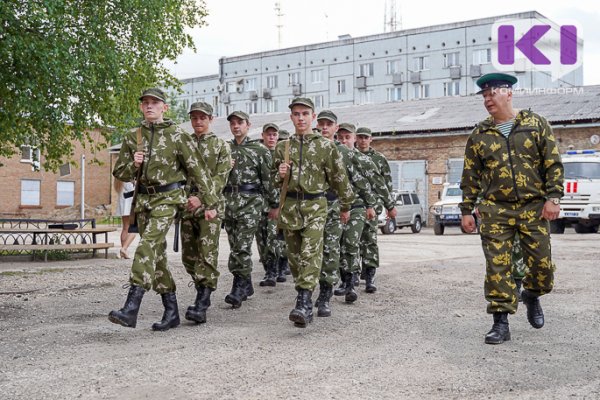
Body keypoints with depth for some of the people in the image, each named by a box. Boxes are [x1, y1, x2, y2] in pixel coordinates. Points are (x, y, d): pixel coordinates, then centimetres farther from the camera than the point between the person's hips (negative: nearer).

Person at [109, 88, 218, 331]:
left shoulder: (177, 136, -3)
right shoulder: (133, 138, 10)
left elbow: (198, 170, -2)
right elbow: (119, 173, 13)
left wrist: (210, 203, -3)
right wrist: (133, 165, -10)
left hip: (167, 198, -5)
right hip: (143, 199, 6)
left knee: (148, 245, -22)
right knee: (157, 255, 7)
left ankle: (131, 309, -27)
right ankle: (171, 311, 16)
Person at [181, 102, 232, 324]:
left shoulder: (220, 145, 4)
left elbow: (220, 177, -7)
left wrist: (201, 198, -20)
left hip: (210, 205, -4)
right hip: (187, 205, 5)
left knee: (208, 255, -10)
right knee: (189, 255, 7)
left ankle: (201, 306, -13)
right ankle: (203, 294, 24)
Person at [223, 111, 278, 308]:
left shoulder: (260, 149, 1)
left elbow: (269, 178, 1)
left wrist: (274, 204, 0)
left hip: (251, 201, -5)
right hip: (229, 201, 5)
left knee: (242, 246, -12)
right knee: (235, 246, 9)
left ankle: (239, 289, -9)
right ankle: (246, 286, 21)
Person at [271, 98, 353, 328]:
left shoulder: (325, 146, 1)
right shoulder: (282, 147, 10)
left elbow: (339, 178, 7)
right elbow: (274, 180, 19)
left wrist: (345, 207, 12)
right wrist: (280, 175, -4)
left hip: (315, 206, -4)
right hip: (289, 207, 4)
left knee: (310, 254, -18)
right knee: (295, 257, 6)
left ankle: (303, 305, -26)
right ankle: (307, 305, 17)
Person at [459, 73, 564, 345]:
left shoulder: (535, 124, 2)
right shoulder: (479, 134, 6)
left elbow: (553, 164, 1)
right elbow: (470, 176, 8)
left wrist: (553, 197, -9)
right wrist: (466, 210, 4)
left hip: (533, 208, 0)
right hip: (495, 210, 1)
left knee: (542, 263, 2)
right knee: (497, 267, -3)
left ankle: (531, 295, 34)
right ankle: (501, 322, 5)